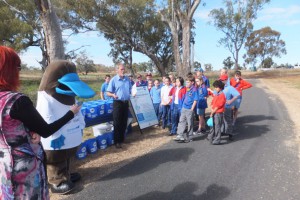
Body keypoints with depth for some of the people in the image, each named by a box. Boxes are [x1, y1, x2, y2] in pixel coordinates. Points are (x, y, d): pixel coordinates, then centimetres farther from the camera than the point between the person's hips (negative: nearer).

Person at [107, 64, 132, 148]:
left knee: (124, 122, 12)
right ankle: (117, 141, 11)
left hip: (126, 103, 5)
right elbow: (108, 93, -9)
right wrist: (113, 95, -29)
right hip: (117, 103, -5)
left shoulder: (127, 79, 8)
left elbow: (130, 91, 18)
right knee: (117, 123, 1)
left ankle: (122, 139, 26)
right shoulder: (113, 80, -6)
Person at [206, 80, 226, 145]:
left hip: (218, 113, -9)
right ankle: (210, 137, 32)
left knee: (217, 126, -2)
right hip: (214, 113, 9)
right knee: (213, 125, 19)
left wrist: (213, 112, -12)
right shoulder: (215, 94, 12)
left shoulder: (222, 95, -15)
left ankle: (217, 140, 6)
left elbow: (218, 106, -17)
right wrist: (212, 110, -3)